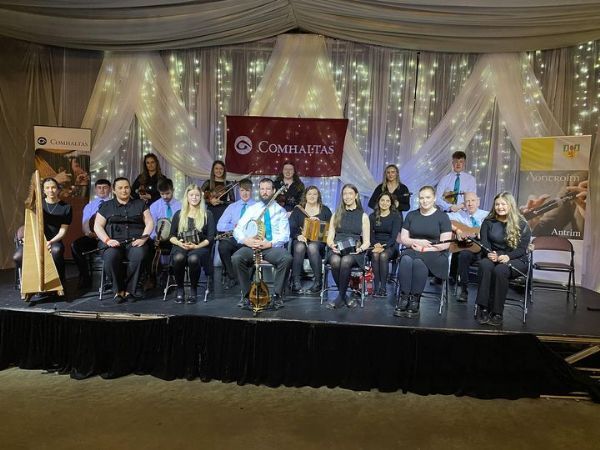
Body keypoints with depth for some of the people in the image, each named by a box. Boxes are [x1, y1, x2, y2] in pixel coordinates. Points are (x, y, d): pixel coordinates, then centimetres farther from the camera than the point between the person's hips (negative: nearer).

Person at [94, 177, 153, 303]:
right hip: (114, 242, 0)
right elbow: (97, 226, 9)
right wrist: (108, 240, -10)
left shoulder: (140, 204, 19)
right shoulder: (106, 206, 18)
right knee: (110, 257, -34)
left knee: (139, 255, -35)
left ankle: (129, 290, -20)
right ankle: (118, 290, -15)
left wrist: (143, 238, -8)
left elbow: (149, 223, 11)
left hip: (135, 241, 0)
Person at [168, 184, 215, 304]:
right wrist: (180, 243, -9)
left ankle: (193, 289, -13)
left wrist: (196, 246, -13)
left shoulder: (207, 214, 10)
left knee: (193, 258, -37)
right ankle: (180, 289, -13)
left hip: (200, 247, -2)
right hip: (181, 246, 2)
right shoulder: (179, 214, 16)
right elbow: (172, 236, 13)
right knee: (178, 258, -34)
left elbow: (210, 237, 3)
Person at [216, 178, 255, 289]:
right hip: (234, 238, 3)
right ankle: (232, 277, -10)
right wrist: (235, 226, -6)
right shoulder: (232, 207, 20)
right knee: (223, 245, -31)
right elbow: (220, 226, 9)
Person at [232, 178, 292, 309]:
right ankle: (246, 295, -11)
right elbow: (237, 230, 7)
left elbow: (284, 235, -1)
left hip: (274, 248, -1)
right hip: (252, 246, 1)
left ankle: (277, 295, -16)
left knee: (287, 258, -32)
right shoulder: (251, 209, 15)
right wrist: (246, 240, -15)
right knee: (236, 258, -28)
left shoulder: (280, 211, 11)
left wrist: (270, 243, -19)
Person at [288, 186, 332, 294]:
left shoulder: (325, 210, 16)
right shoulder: (298, 210, 16)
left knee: (312, 247, -36)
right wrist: (298, 235, -16)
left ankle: (318, 282, -30)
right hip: (300, 240, 1)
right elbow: (291, 227, 4)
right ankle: (295, 282, -33)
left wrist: (319, 222, -10)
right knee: (299, 247, -35)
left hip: (318, 241, -1)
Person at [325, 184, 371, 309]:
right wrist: (332, 245, -10)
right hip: (337, 250, 2)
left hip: (355, 253, -1)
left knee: (346, 261, -36)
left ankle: (340, 296, -20)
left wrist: (360, 248, -13)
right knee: (335, 261, -34)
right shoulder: (336, 214, 17)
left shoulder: (363, 216, 12)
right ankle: (344, 296, -18)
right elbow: (330, 238, 12)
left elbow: (367, 242, 8)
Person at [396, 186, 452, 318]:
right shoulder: (411, 215, 15)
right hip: (413, 251, 3)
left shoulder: (442, 217, 4)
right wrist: (417, 241, -9)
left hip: (436, 254, -3)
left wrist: (423, 248, -12)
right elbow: (403, 239, 10)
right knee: (406, 260, -33)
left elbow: (445, 244, -4)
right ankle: (403, 299, -35)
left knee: (419, 262, -36)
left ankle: (414, 301, -31)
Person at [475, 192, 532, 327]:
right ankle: (483, 309, -37)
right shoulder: (488, 222, 11)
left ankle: (497, 313, -30)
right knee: (484, 265, -34)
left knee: (500, 270, -37)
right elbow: (484, 242, 2)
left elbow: (522, 249, -7)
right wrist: (489, 253, -21)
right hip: (493, 257, 3)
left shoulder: (521, 224, 1)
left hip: (516, 260, -2)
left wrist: (508, 256, -26)